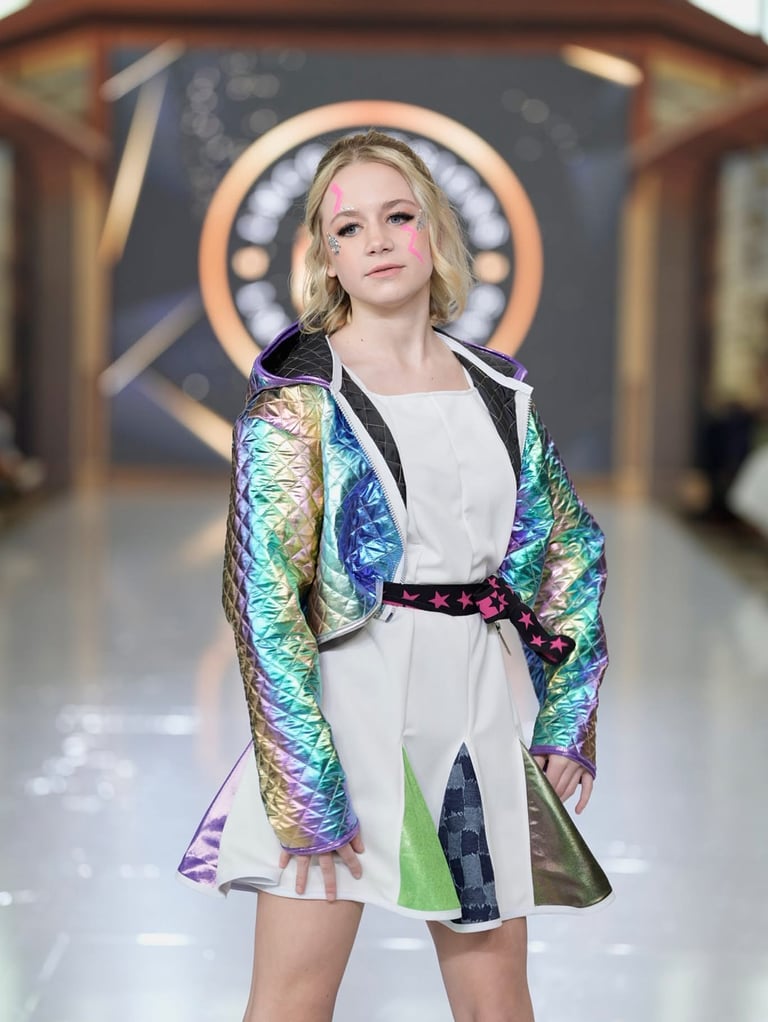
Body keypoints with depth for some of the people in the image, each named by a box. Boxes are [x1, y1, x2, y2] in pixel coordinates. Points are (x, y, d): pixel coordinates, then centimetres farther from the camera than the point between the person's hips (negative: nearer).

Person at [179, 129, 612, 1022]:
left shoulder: (496, 389, 9)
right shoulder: (297, 396, -6)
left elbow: (573, 549, 17)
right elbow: (263, 594, -12)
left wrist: (568, 716, 10)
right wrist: (306, 786, -17)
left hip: (479, 709, 5)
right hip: (344, 708, -4)